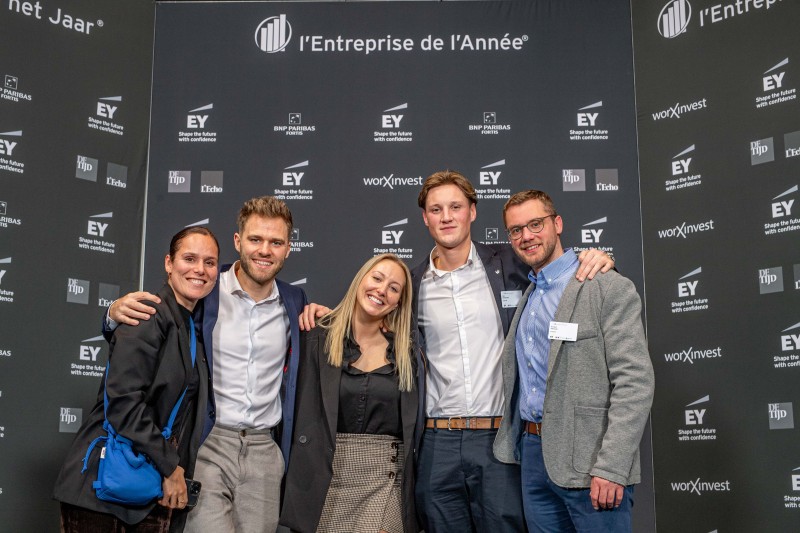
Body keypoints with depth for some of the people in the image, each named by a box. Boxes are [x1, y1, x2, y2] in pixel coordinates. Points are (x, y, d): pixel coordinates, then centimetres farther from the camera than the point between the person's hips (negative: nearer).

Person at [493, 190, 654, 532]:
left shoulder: (608, 288, -8)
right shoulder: (526, 297, 15)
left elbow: (635, 382, -15)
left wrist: (611, 467, -20)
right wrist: (513, 446, 12)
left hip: (588, 460, -6)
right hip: (533, 454, 7)